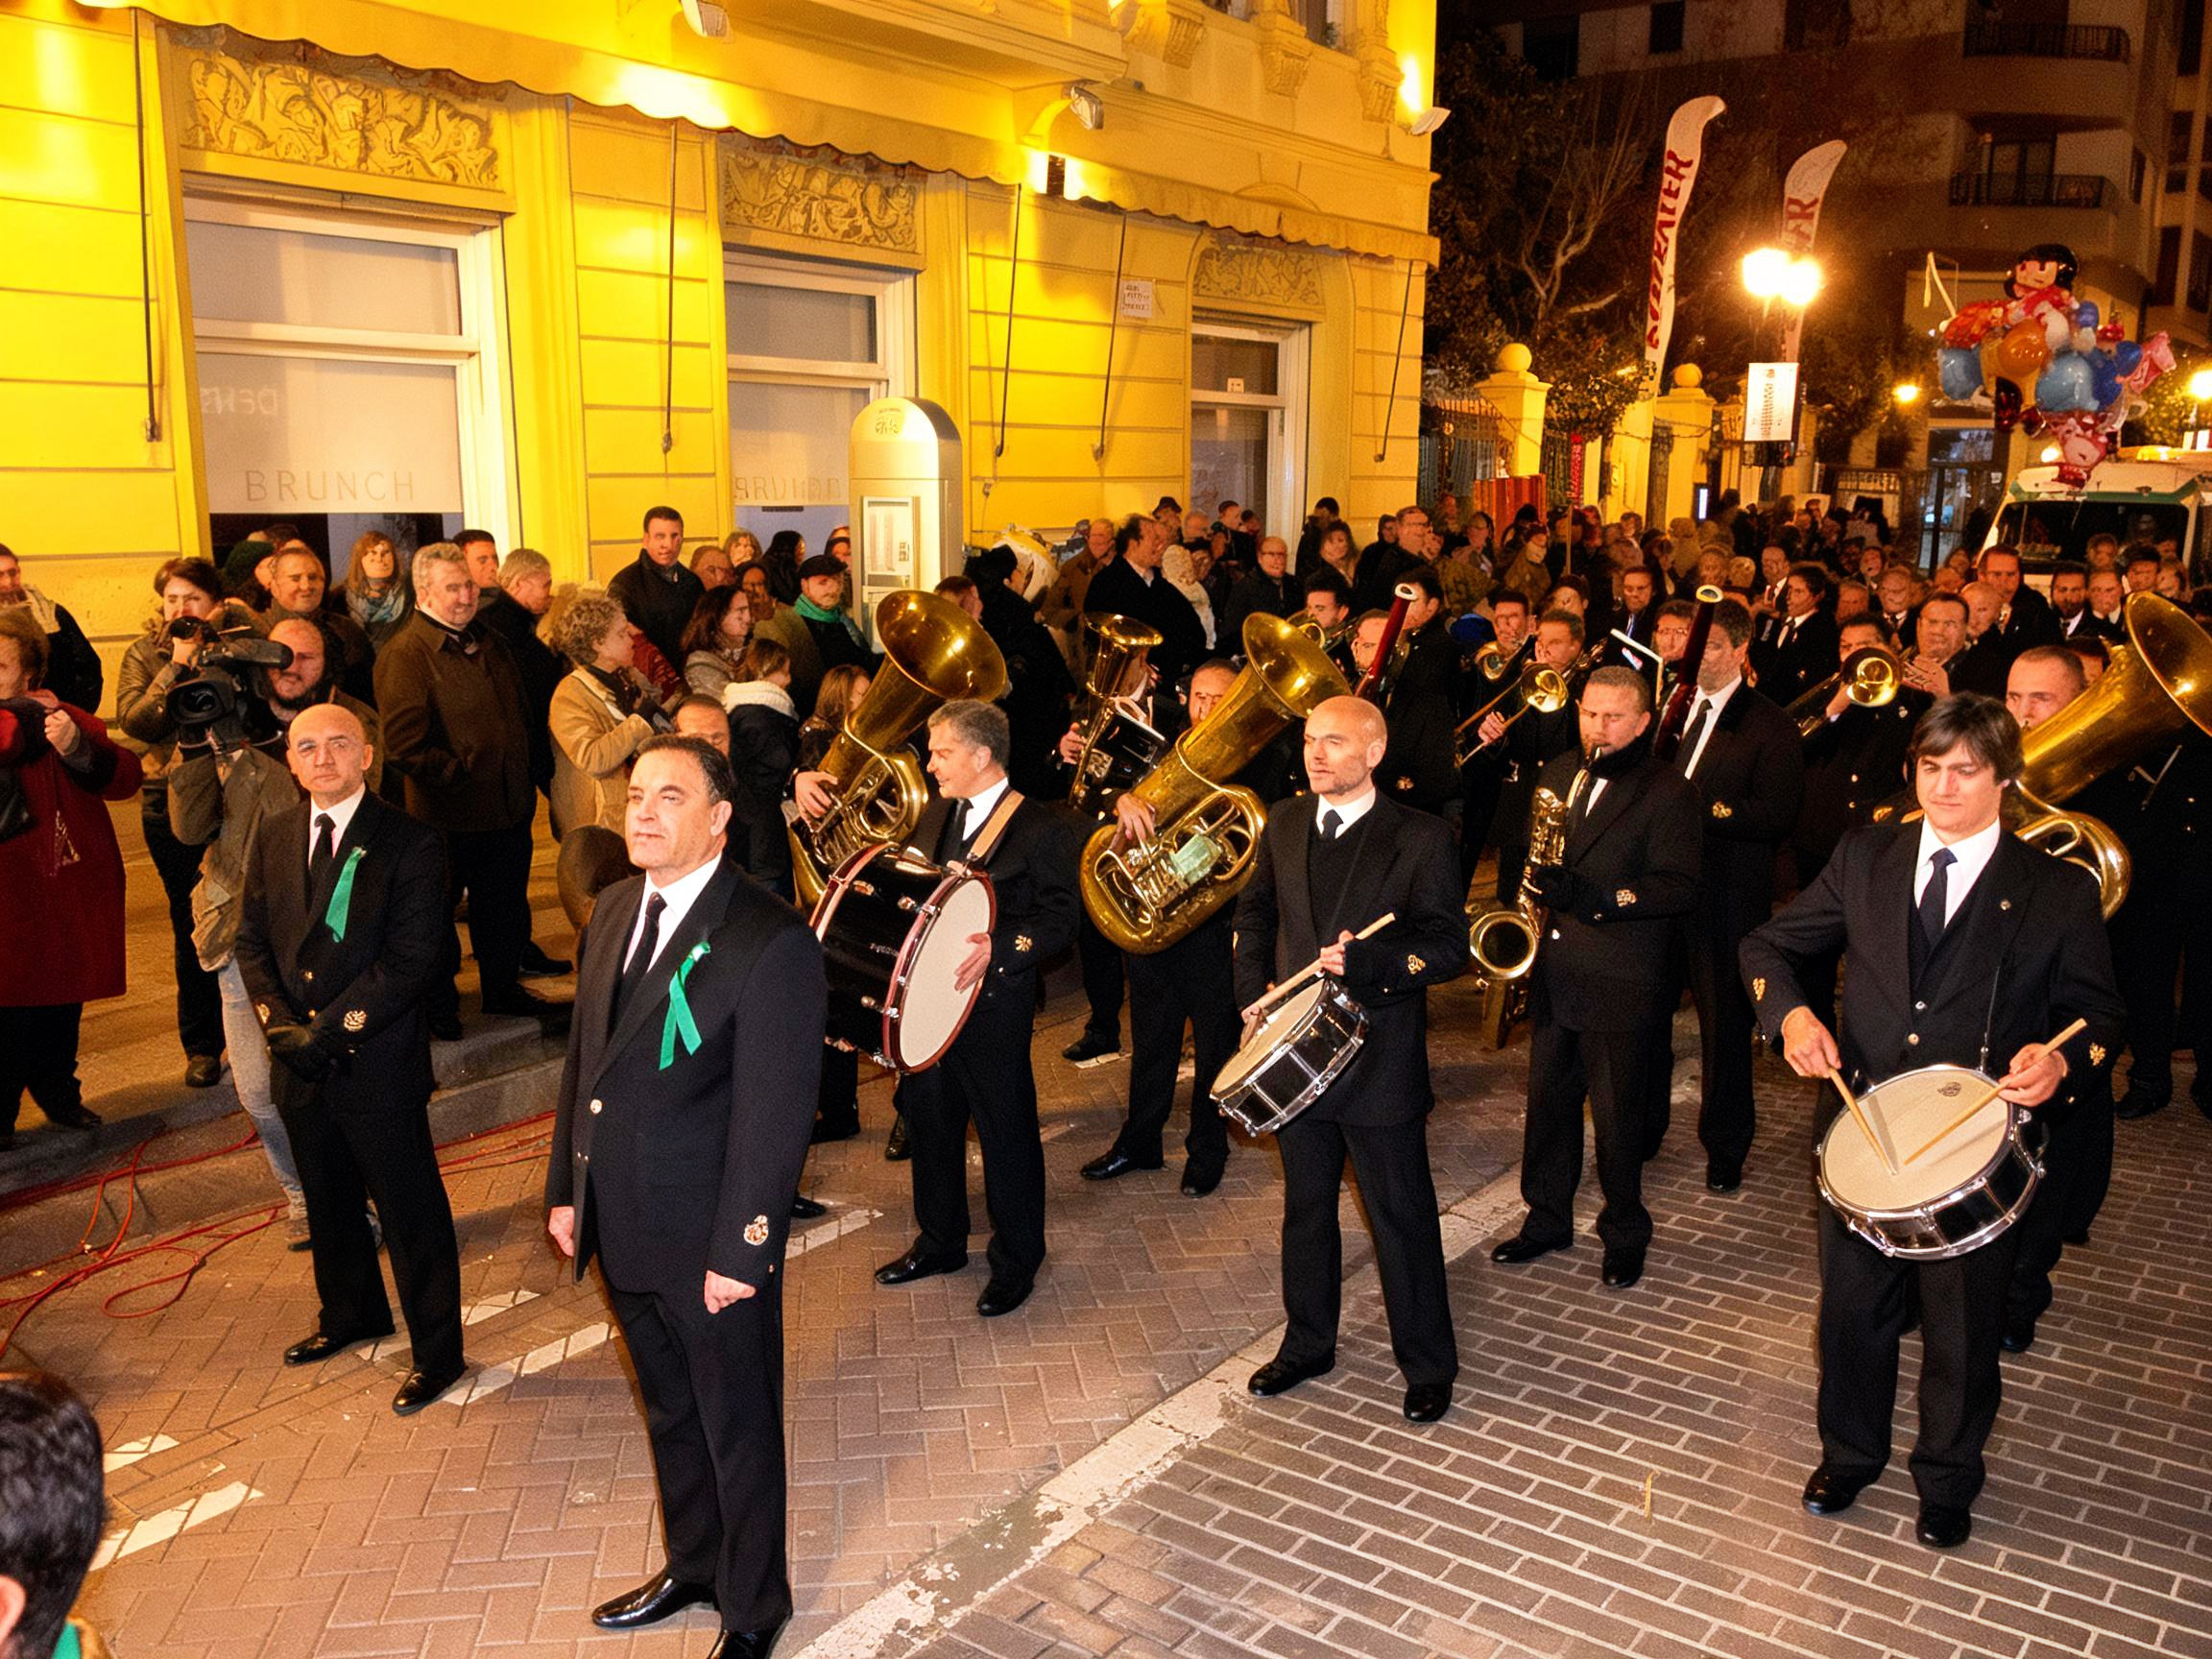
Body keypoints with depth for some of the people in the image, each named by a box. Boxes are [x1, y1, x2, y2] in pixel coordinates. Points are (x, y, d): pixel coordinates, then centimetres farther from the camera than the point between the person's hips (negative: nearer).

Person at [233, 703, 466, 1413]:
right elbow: (253, 940, 9)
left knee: (412, 1215, 3)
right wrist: (278, 1021, -6)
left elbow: (410, 962, -17)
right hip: (300, 1064, 6)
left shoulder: (409, 844, -13)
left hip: (378, 1065, -6)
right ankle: (350, 1315, 45)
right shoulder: (273, 836, 7)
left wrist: (328, 1031, -18)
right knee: (328, 1204, 23)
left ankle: (436, 1353, 18)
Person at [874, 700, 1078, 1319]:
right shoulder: (934, 816, 12)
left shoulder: (1041, 829, -11)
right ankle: (940, 1241, 36)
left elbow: (1060, 920, -15)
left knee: (1007, 1133, 4)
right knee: (928, 1122, 17)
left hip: (993, 1006, -7)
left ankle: (1016, 1261, 21)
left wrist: (997, 946, -28)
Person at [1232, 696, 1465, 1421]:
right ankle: (1307, 1344, 35)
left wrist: (1365, 962, -27)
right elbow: (1255, 912, 17)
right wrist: (1253, 992, 4)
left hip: (1379, 1057, -5)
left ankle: (1428, 1367, 21)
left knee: (1402, 1217, 5)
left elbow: (1449, 947, -12)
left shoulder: (1420, 838, -11)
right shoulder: (1284, 824, 5)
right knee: (1305, 1207, 18)